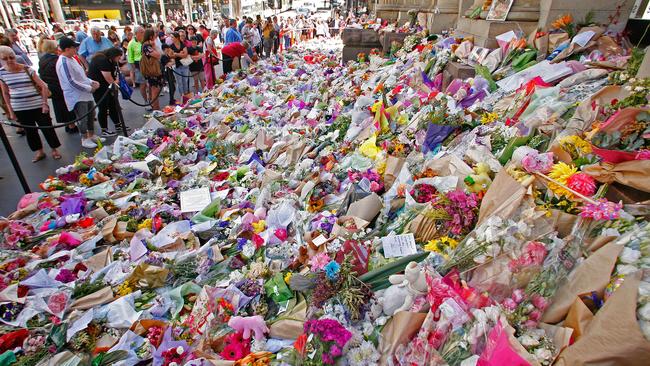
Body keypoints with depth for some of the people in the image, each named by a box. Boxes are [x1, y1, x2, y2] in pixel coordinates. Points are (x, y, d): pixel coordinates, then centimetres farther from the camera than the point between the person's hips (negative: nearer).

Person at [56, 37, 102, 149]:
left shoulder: (71, 59, 10)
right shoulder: (63, 62, -19)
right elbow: (71, 82, -22)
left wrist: (91, 82, 4)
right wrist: (89, 88, -17)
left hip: (86, 93, 9)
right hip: (76, 96, -9)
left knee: (91, 114, 17)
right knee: (82, 118, -1)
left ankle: (91, 135, 32)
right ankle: (85, 139, 13)